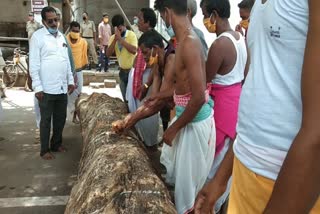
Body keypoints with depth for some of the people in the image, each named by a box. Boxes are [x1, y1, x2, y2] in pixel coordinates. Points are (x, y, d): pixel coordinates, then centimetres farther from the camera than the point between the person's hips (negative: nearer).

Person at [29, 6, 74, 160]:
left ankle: (56, 144, 31)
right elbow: (34, 64, -10)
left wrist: (70, 80, 14)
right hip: (46, 88, -6)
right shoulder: (37, 36, -7)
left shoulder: (61, 36, 13)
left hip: (62, 87, 6)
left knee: (61, 118, 14)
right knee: (46, 120, 4)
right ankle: (45, 150, 17)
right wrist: (37, 87, -15)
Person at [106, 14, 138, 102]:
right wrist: (115, 39, -18)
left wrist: (120, 39, -26)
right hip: (122, 71, 6)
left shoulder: (131, 35, -13)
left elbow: (134, 50, -28)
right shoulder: (113, 37, 2)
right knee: (126, 98, 16)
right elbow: (108, 54, -9)